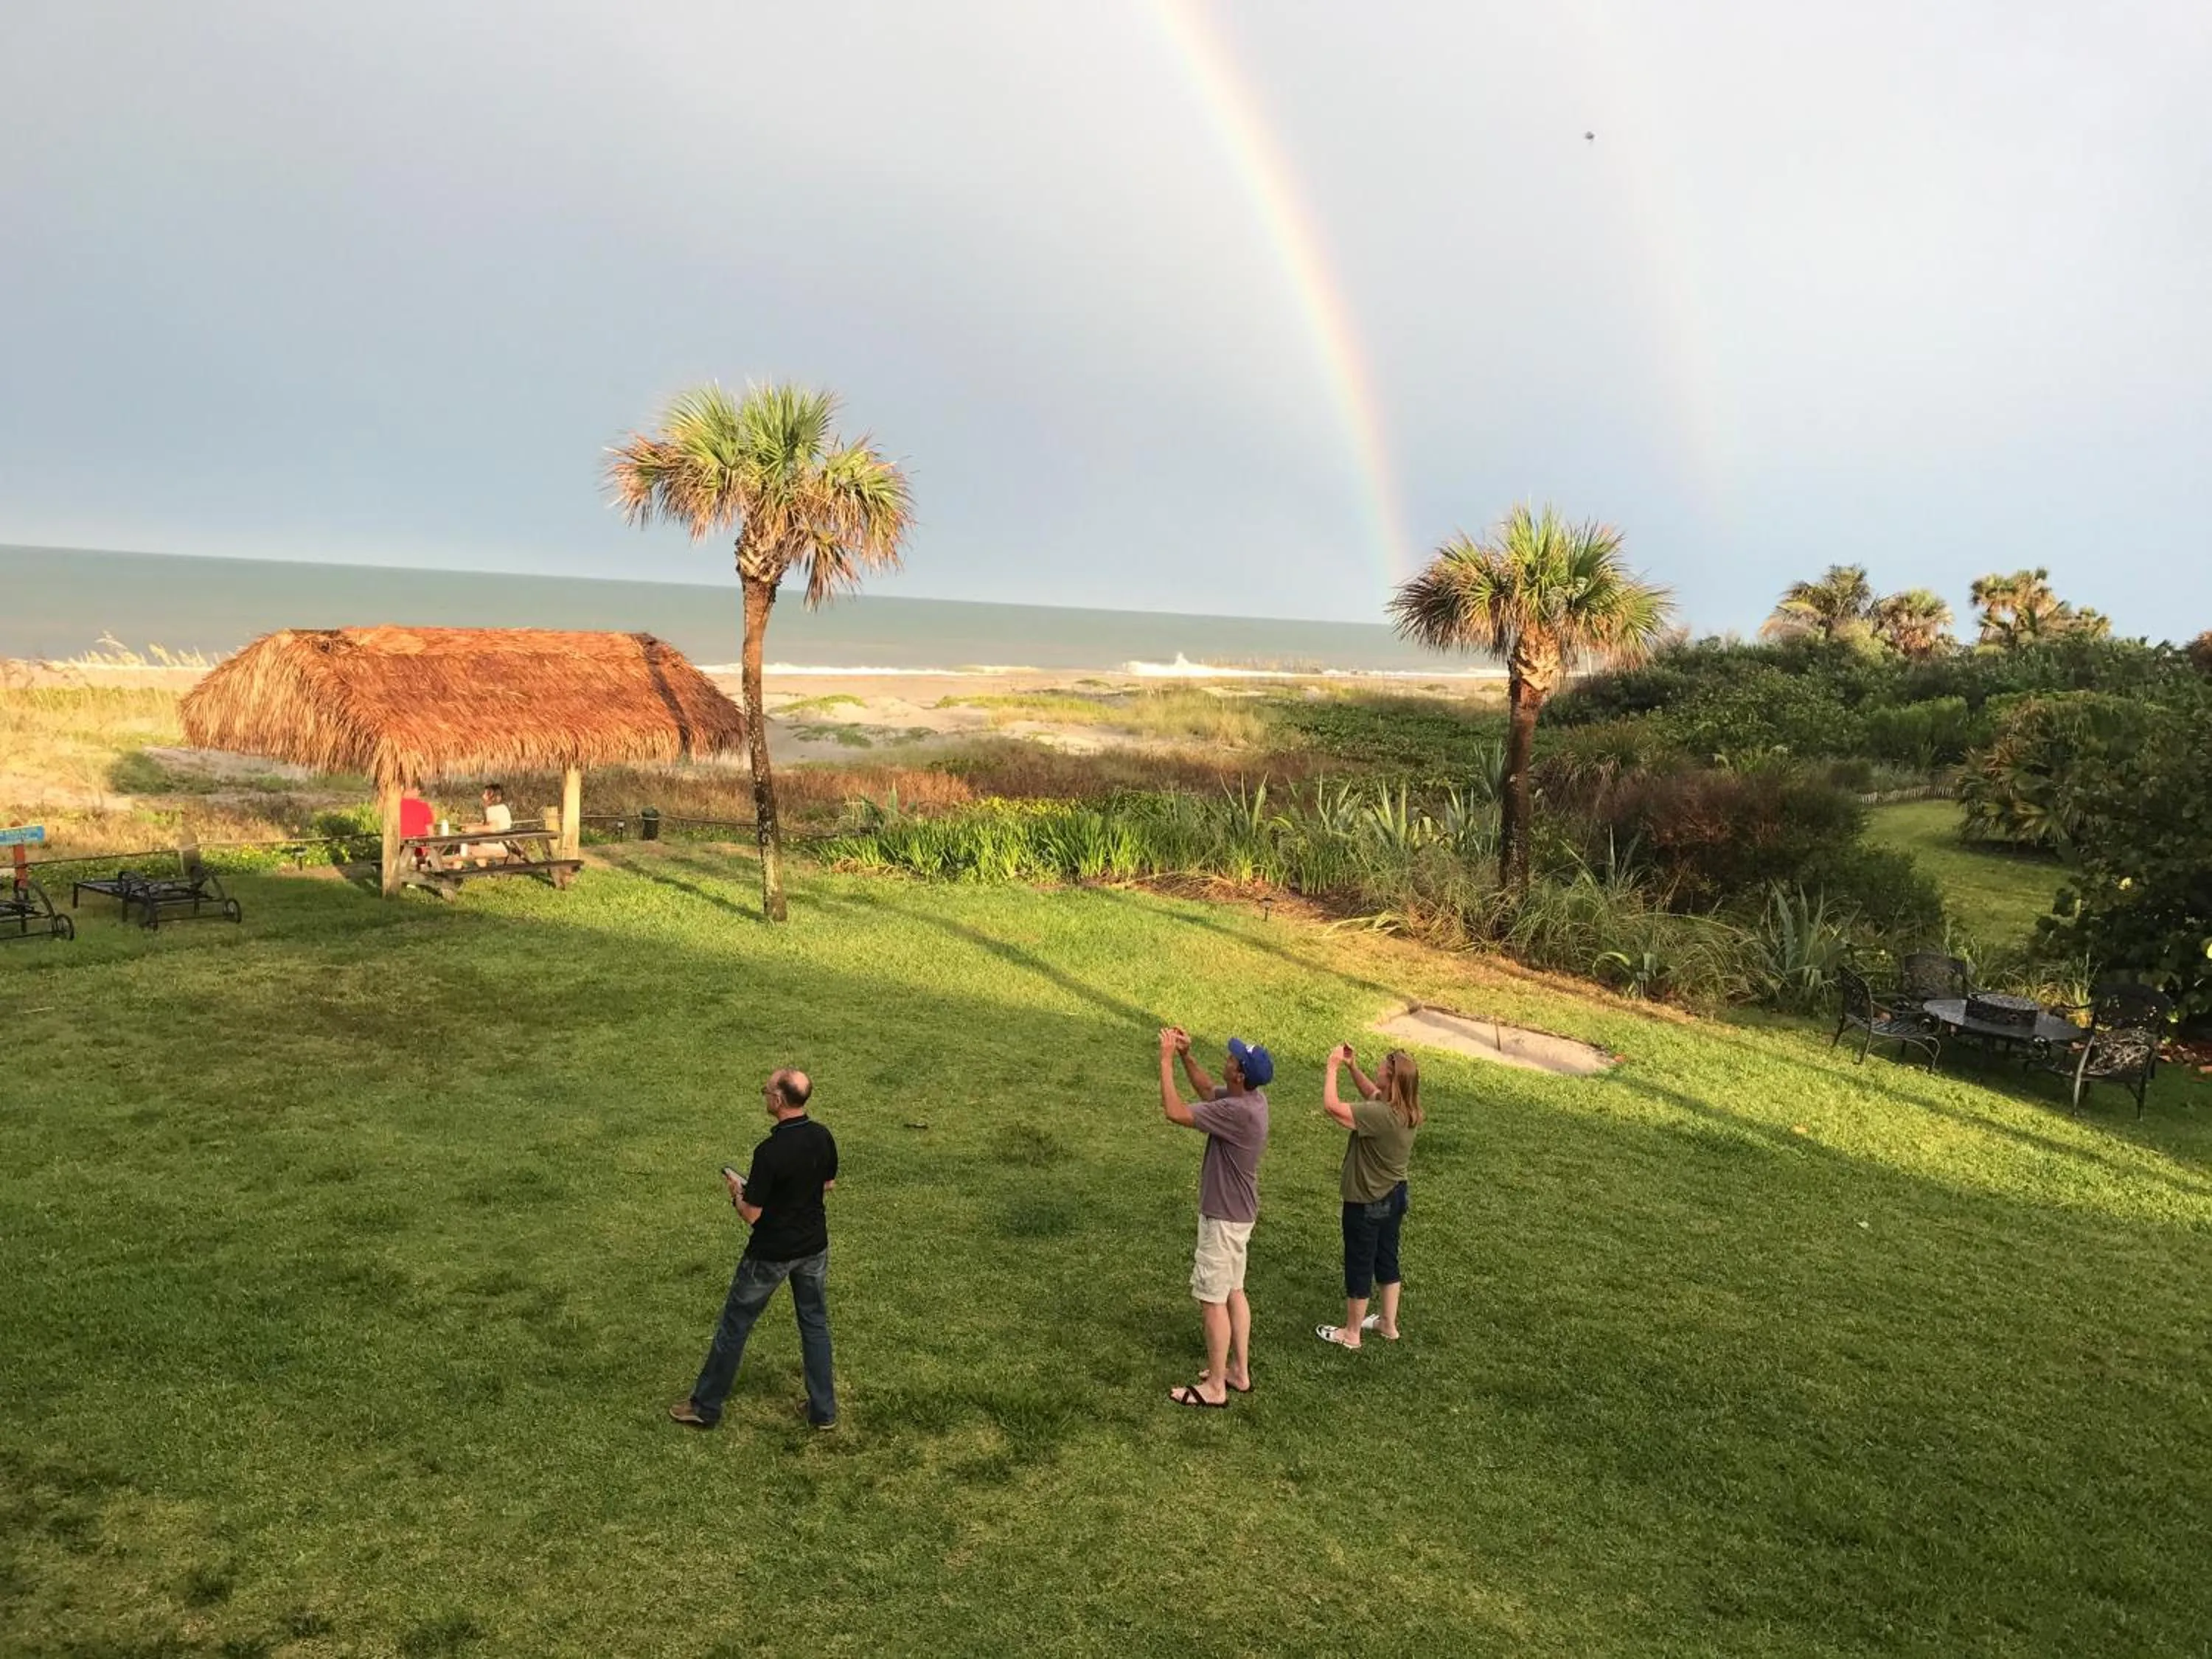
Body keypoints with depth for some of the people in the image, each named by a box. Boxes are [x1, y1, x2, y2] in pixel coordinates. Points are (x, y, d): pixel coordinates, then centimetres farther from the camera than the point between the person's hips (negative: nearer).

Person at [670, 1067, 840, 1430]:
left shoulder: (770, 1152, -28)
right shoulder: (823, 1137, -8)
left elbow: (752, 1214, -21)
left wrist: (736, 1192, -2)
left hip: (771, 1254, -6)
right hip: (814, 1247, 6)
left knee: (734, 1326, 11)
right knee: (815, 1324, 18)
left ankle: (706, 1407, 24)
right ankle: (823, 1409, 23)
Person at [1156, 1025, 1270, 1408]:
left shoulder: (1238, 1112, -31)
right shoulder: (1253, 1098, -2)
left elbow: (1174, 1112, -30)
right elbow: (1207, 1091, 16)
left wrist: (1166, 1061, -22)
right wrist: (1186, 1056, 2)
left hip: (1224, 1217, -10)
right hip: (1238, 1211, 10)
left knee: (1212, 1299, 2)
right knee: (1233, 1291, 20)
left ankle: (1215, 1388, 13)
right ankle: (1239, 1371, 32)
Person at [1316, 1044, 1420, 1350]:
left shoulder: (1381, 1115, -33)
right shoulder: (1405, 1110, -6)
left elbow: (1332, 1106, -36)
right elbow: (1372, 1093, 14)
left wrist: (1333, 1066, -25)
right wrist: (1353, 1067, 1)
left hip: (1367, 1203, -8)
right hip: (1393, 1196, 8)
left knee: (1359, 1266, 9)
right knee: (1386, 1259, 23)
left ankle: (1351, 1333, 26)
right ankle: (1388, 1324, 39)